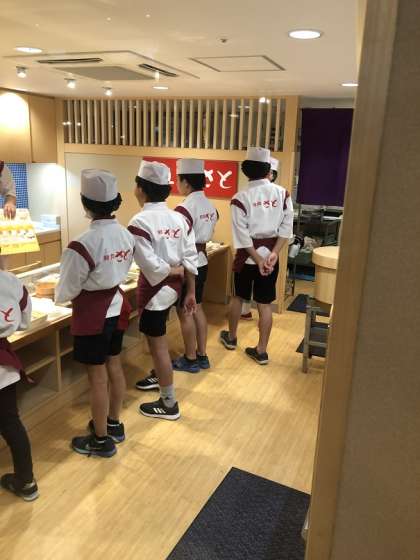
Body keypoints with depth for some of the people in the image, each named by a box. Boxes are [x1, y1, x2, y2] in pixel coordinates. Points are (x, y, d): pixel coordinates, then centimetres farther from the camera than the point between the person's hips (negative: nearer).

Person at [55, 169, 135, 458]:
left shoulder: (83, 244, -24)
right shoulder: (126, 234, -4)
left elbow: (68, 289, -13)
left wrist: (56, 296, 9)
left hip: (92, 313, -7)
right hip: (116, 305, 7)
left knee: (97, 376, 7)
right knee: (114, 366, 20)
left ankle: (101, 440, 25)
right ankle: (114, 424, 39)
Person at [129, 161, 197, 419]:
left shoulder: (140, 221, -19)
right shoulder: (179, 217, 0)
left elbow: (151, 265, -25)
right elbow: (191, 258, 1)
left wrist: (173, 271, -7)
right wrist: (191, 292, 7)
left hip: (155, 289, -8)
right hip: (173, 288, 8)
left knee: (158, 346, 6)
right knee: (157, 338, 28)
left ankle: (169, 404, 19)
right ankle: (158, 376, 50)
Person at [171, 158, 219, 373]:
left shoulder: (185, 208, -20)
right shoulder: (210, 205, 5)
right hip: (202, 262, 8)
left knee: (185, 312, 5)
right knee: (197, 308, 17)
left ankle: (190, 360, 17)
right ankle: (202, 356, 26)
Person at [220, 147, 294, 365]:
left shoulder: (241, 197, -12)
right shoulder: (282, 193, -3)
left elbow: (242, 236, -15)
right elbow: (286, 228, -5)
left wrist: (258, 259, -11)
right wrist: (273, 254, -8)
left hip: (248, 256, -2)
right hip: (271, 254, 2)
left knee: (238, 297, 18)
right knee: (265, 303, 8)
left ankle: (231, 337, 36)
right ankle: (261, 351, 15)